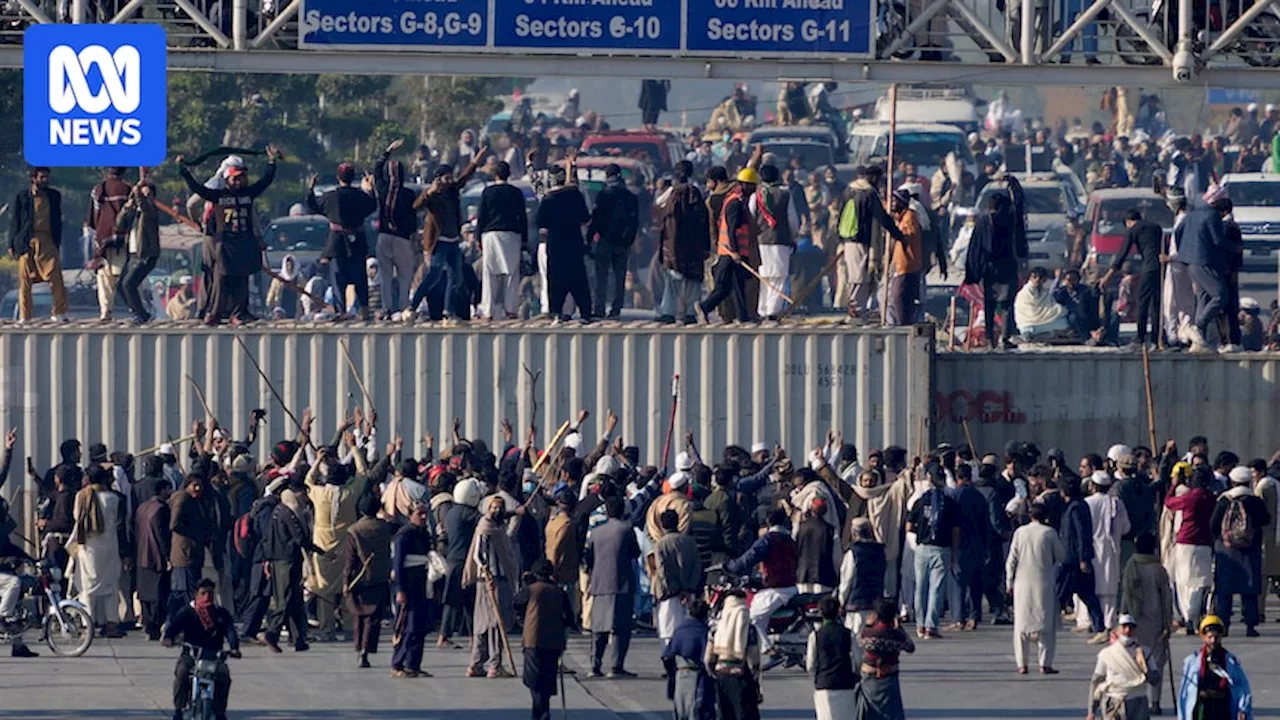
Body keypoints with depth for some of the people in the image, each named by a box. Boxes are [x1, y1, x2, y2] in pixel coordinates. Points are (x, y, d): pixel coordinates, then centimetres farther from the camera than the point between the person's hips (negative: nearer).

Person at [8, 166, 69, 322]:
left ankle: (60, 312, 1)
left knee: (56, 277, -8)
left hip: (47, 241, 1)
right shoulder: (22, 196, 4)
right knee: (25, 280, 1)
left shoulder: (54, 196, 12)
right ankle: (24, 316, 8)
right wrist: (12, 245, 2)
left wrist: (57, 243, 12)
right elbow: (14, 221, 6)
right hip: (27, 242, -1)